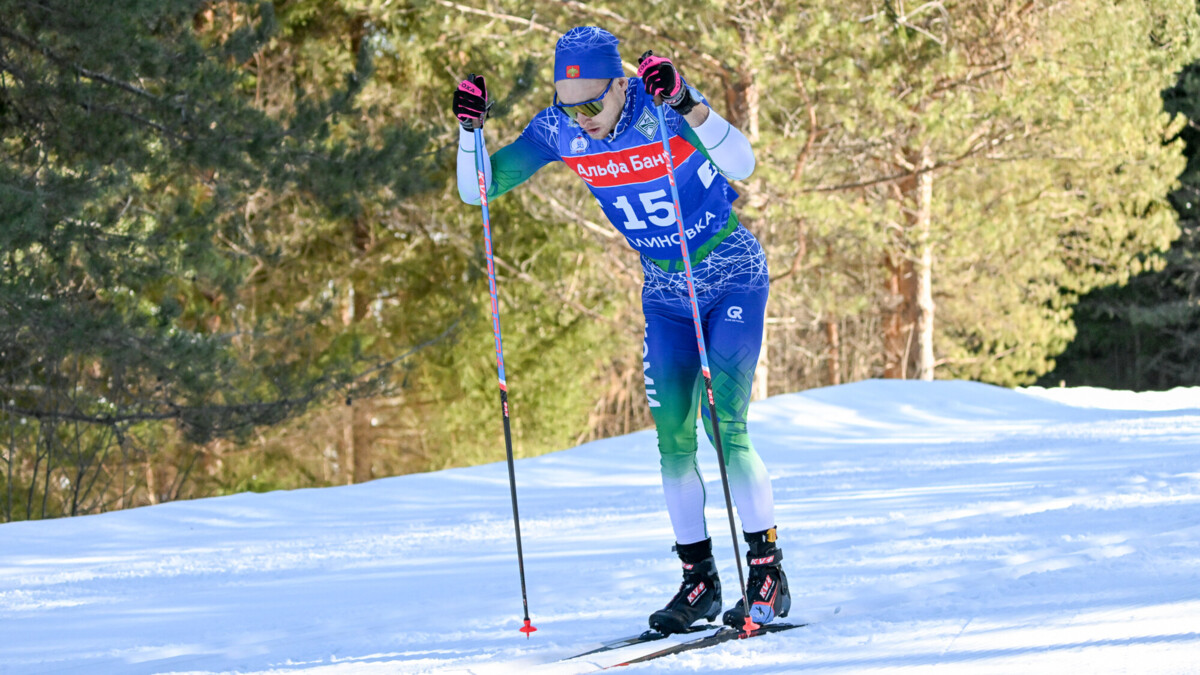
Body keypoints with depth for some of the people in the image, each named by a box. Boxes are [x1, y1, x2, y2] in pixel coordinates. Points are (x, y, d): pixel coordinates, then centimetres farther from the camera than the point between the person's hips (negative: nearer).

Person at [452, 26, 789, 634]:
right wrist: (470, 128, -23)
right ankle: (699, 580, 10)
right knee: (673, 441, -1)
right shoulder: (558, 131, -11)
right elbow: (479, 189, -5)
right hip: (665, 292, 5)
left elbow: (741, 164, -39)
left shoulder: (661, 106, -25)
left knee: (726, 428, -14)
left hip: (733, 276, -5)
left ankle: (768, 573, -5)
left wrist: (686, 104, -51)